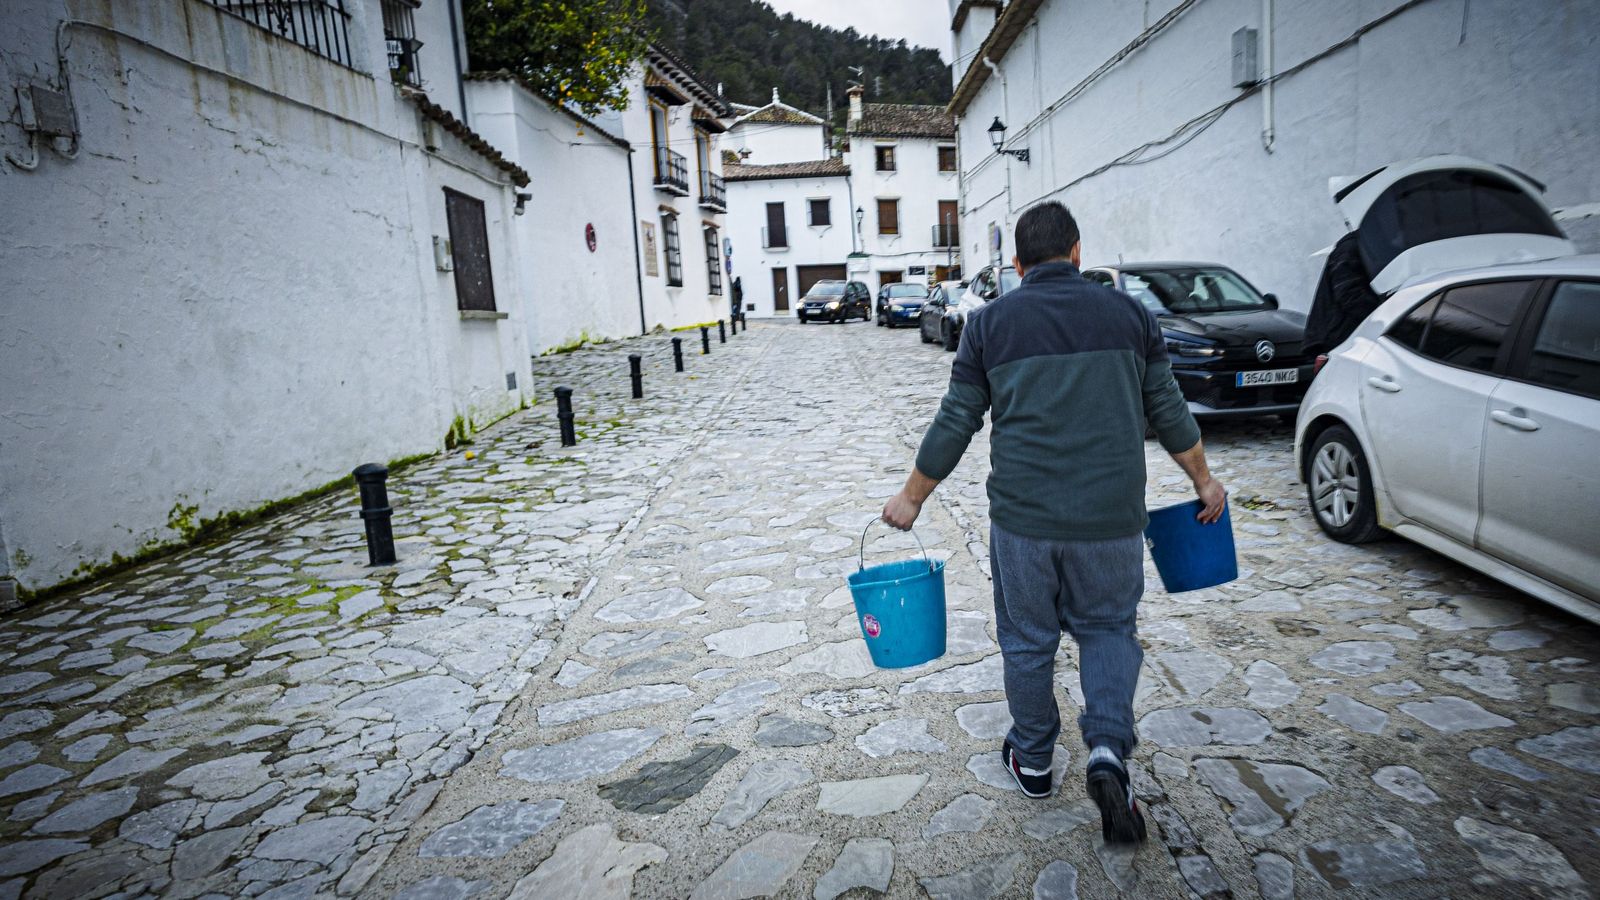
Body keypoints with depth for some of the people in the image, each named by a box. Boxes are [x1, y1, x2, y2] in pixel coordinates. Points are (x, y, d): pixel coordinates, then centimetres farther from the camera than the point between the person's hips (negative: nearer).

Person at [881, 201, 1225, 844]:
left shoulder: (990, 322, 1)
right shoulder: (1129, 314, 5)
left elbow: (954, 424, 1)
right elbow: (1169, 412, 9)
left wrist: (912, 497, 11)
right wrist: (1203, 480, 23)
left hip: (1023, 516, -1)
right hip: (1111, 517, 1)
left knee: (1027, 640, 15)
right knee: (1107, 628, 18)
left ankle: (1033, 760, 30)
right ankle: (1108, 752, 1)